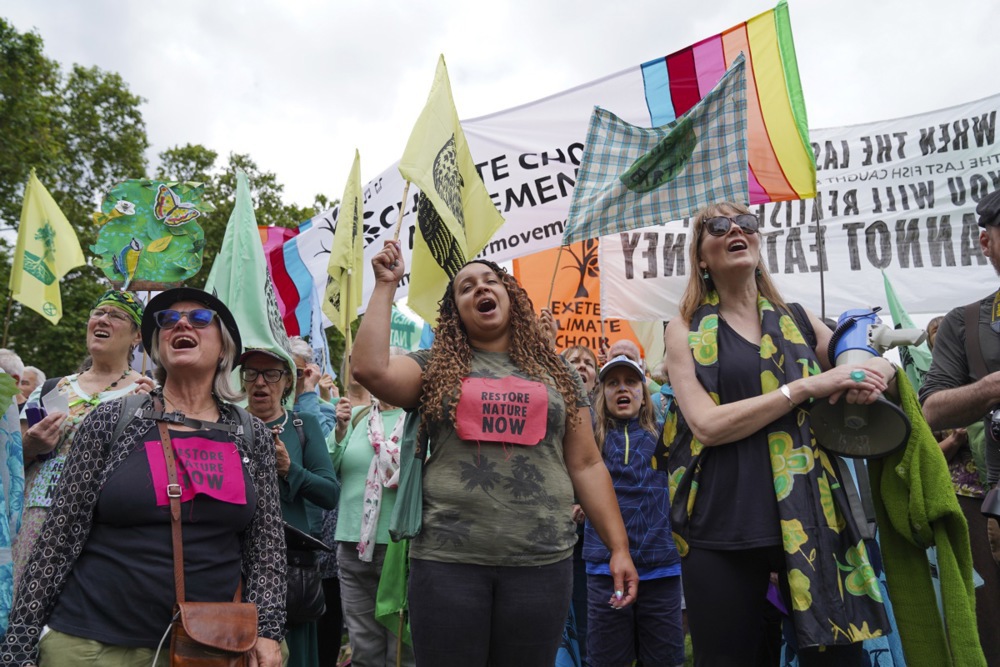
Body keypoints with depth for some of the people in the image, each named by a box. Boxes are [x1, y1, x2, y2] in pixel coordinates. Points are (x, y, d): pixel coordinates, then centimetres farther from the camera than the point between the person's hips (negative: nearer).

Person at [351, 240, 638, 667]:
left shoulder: (554, 373, 11)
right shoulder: (435, 366, 7)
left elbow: (586, 465, 10)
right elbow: (370, 369, -12)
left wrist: (619, 547, 4)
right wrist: (385, 286, -2)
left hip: (542, 559, 2)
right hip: (447, 558, -1)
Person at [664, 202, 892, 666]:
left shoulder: (798, 320, 12)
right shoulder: (686, 331, 3)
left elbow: (879, 365, 23)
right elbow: (707, 424, -11)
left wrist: (876, 372, -2)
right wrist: (806, 387, -14)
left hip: (809, 516, 3)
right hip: (723, 525, -2)